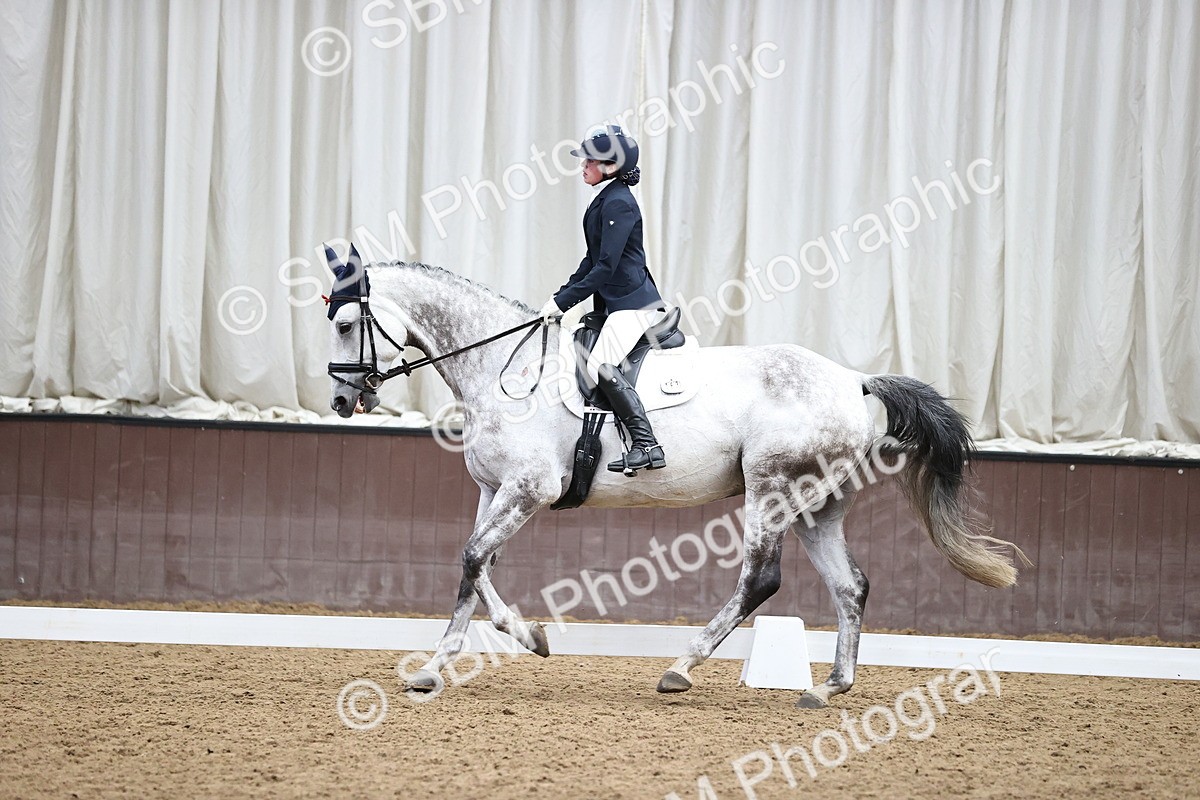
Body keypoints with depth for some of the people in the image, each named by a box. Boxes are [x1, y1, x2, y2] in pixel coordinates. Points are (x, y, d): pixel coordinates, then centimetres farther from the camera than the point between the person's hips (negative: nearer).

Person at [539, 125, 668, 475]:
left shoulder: (618, 203, -15)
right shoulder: (606, 200, 16)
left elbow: (606, 266, -19)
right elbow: (593, 260, 21)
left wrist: (564, 301, -16)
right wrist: (561, 294, 13)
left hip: (634, 303, -11)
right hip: (616, 304, 11)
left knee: (600, 364, -24)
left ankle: (646, 445, -27)